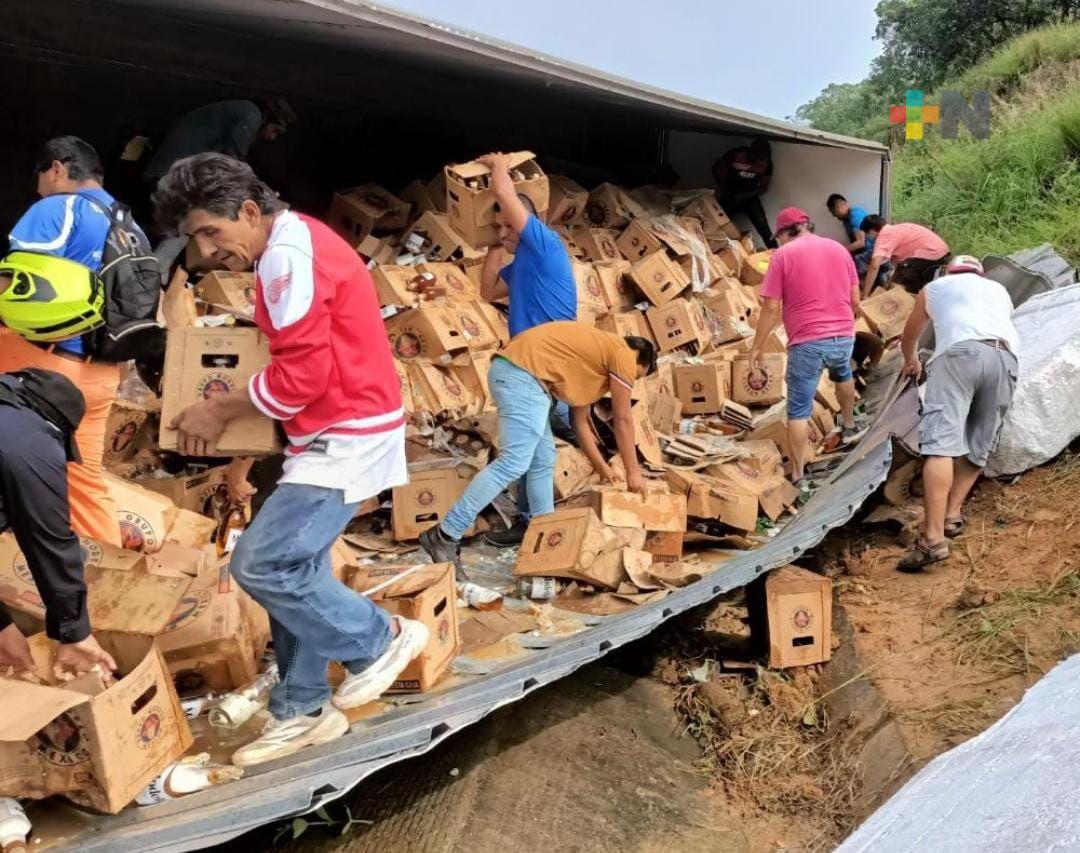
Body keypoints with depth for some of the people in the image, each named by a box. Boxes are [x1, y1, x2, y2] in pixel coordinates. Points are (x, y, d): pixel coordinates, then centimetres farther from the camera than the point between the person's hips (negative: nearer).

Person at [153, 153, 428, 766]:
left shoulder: (288, 255, -17)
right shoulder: (292, 248, 15)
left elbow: (302, 374, -22)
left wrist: (220, 411, -10)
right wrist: (229, 403, 11)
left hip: (349, 435, -10)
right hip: (334, 432, 10)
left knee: (262, 565, -10)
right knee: (293, 567, 11)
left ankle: (380, 640, 7)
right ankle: (304, 711, 21)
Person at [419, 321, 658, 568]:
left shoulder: (595, 354, 31)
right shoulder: (623, 354, 5)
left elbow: (580, 420, 33)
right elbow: (623, 421, 7)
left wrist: (602, 467, 36)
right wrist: (633, 471, 16)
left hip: (511, 372, 11)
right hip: (524, 375, -11)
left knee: (543, 461, 16)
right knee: (512, 463, -15)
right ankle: (444, 535, -17)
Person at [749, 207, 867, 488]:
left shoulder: (783, 255, -4)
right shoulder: (839, 249, 11)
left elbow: (771, 308, -7)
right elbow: (855, 300, 14)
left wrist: (757, 346, 2)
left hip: (807, 343, -5)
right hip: (844, 337, 5)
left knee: (799, 411, 2)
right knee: (842, 373, 38)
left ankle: (798, 478, 4)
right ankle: (849, 427, 53)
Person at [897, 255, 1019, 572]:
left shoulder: (933, 288, 33)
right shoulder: (998, 290, 39)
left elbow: (909, 338, 46)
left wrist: (911, 362, 67)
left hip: (960, 352, -4)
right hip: (1006, 357, 4)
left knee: (941, 441, -15)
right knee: (977, 445, 16)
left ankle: (933, 538, -26)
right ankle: (952, 514, 4)